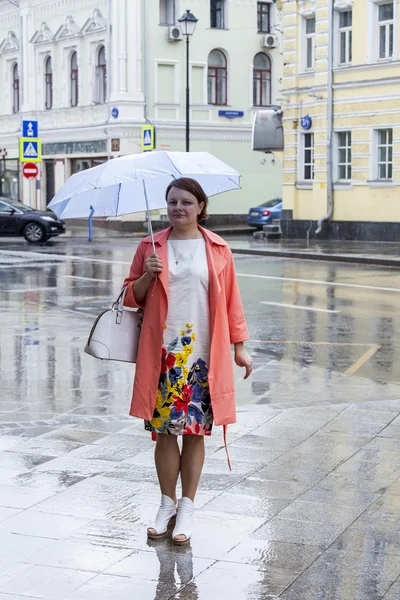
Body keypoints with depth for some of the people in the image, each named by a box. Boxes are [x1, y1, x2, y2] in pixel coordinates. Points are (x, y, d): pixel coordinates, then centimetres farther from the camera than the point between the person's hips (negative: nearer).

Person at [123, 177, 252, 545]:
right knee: (165, 431, 3)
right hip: (162, 353, 1)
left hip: (204, 355, -1)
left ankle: (187, 511, 12)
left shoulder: (218, 249, 4)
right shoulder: (150, 247, 6)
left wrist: (239, 346, 5)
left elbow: (231, 300, 7)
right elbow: (132, 298, 8)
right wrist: (148, 274, -11)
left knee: (195, 431, 2)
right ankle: (167, 505, 18)